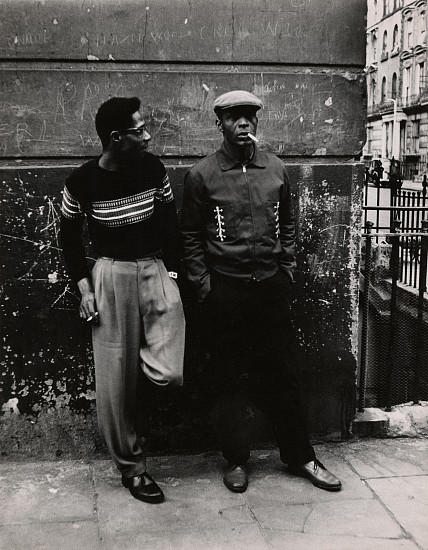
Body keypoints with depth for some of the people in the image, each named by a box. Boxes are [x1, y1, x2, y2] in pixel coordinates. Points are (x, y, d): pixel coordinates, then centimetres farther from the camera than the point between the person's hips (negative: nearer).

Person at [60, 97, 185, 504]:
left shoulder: (153, 168, -3)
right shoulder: (82, 182, -9)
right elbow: (69, 236, 5)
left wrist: (172, 273, 2)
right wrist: (84, 289, -2)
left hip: (156, 271, 2)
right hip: (111, 276, -2)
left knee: (169, 371, -15)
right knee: (116, 382, 3)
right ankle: (131, 467, 21)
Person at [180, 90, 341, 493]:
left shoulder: (275, 169, 6)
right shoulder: (201, 175, -3)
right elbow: (190, 236, -1)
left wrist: (287, 269, 8)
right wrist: (203, 286, -5)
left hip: (271, 286, 3)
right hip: (225, 290, -2)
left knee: (279, 374, 11)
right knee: (229, 379, 8)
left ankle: (299, 456, 24)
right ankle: (236, 460, 22)